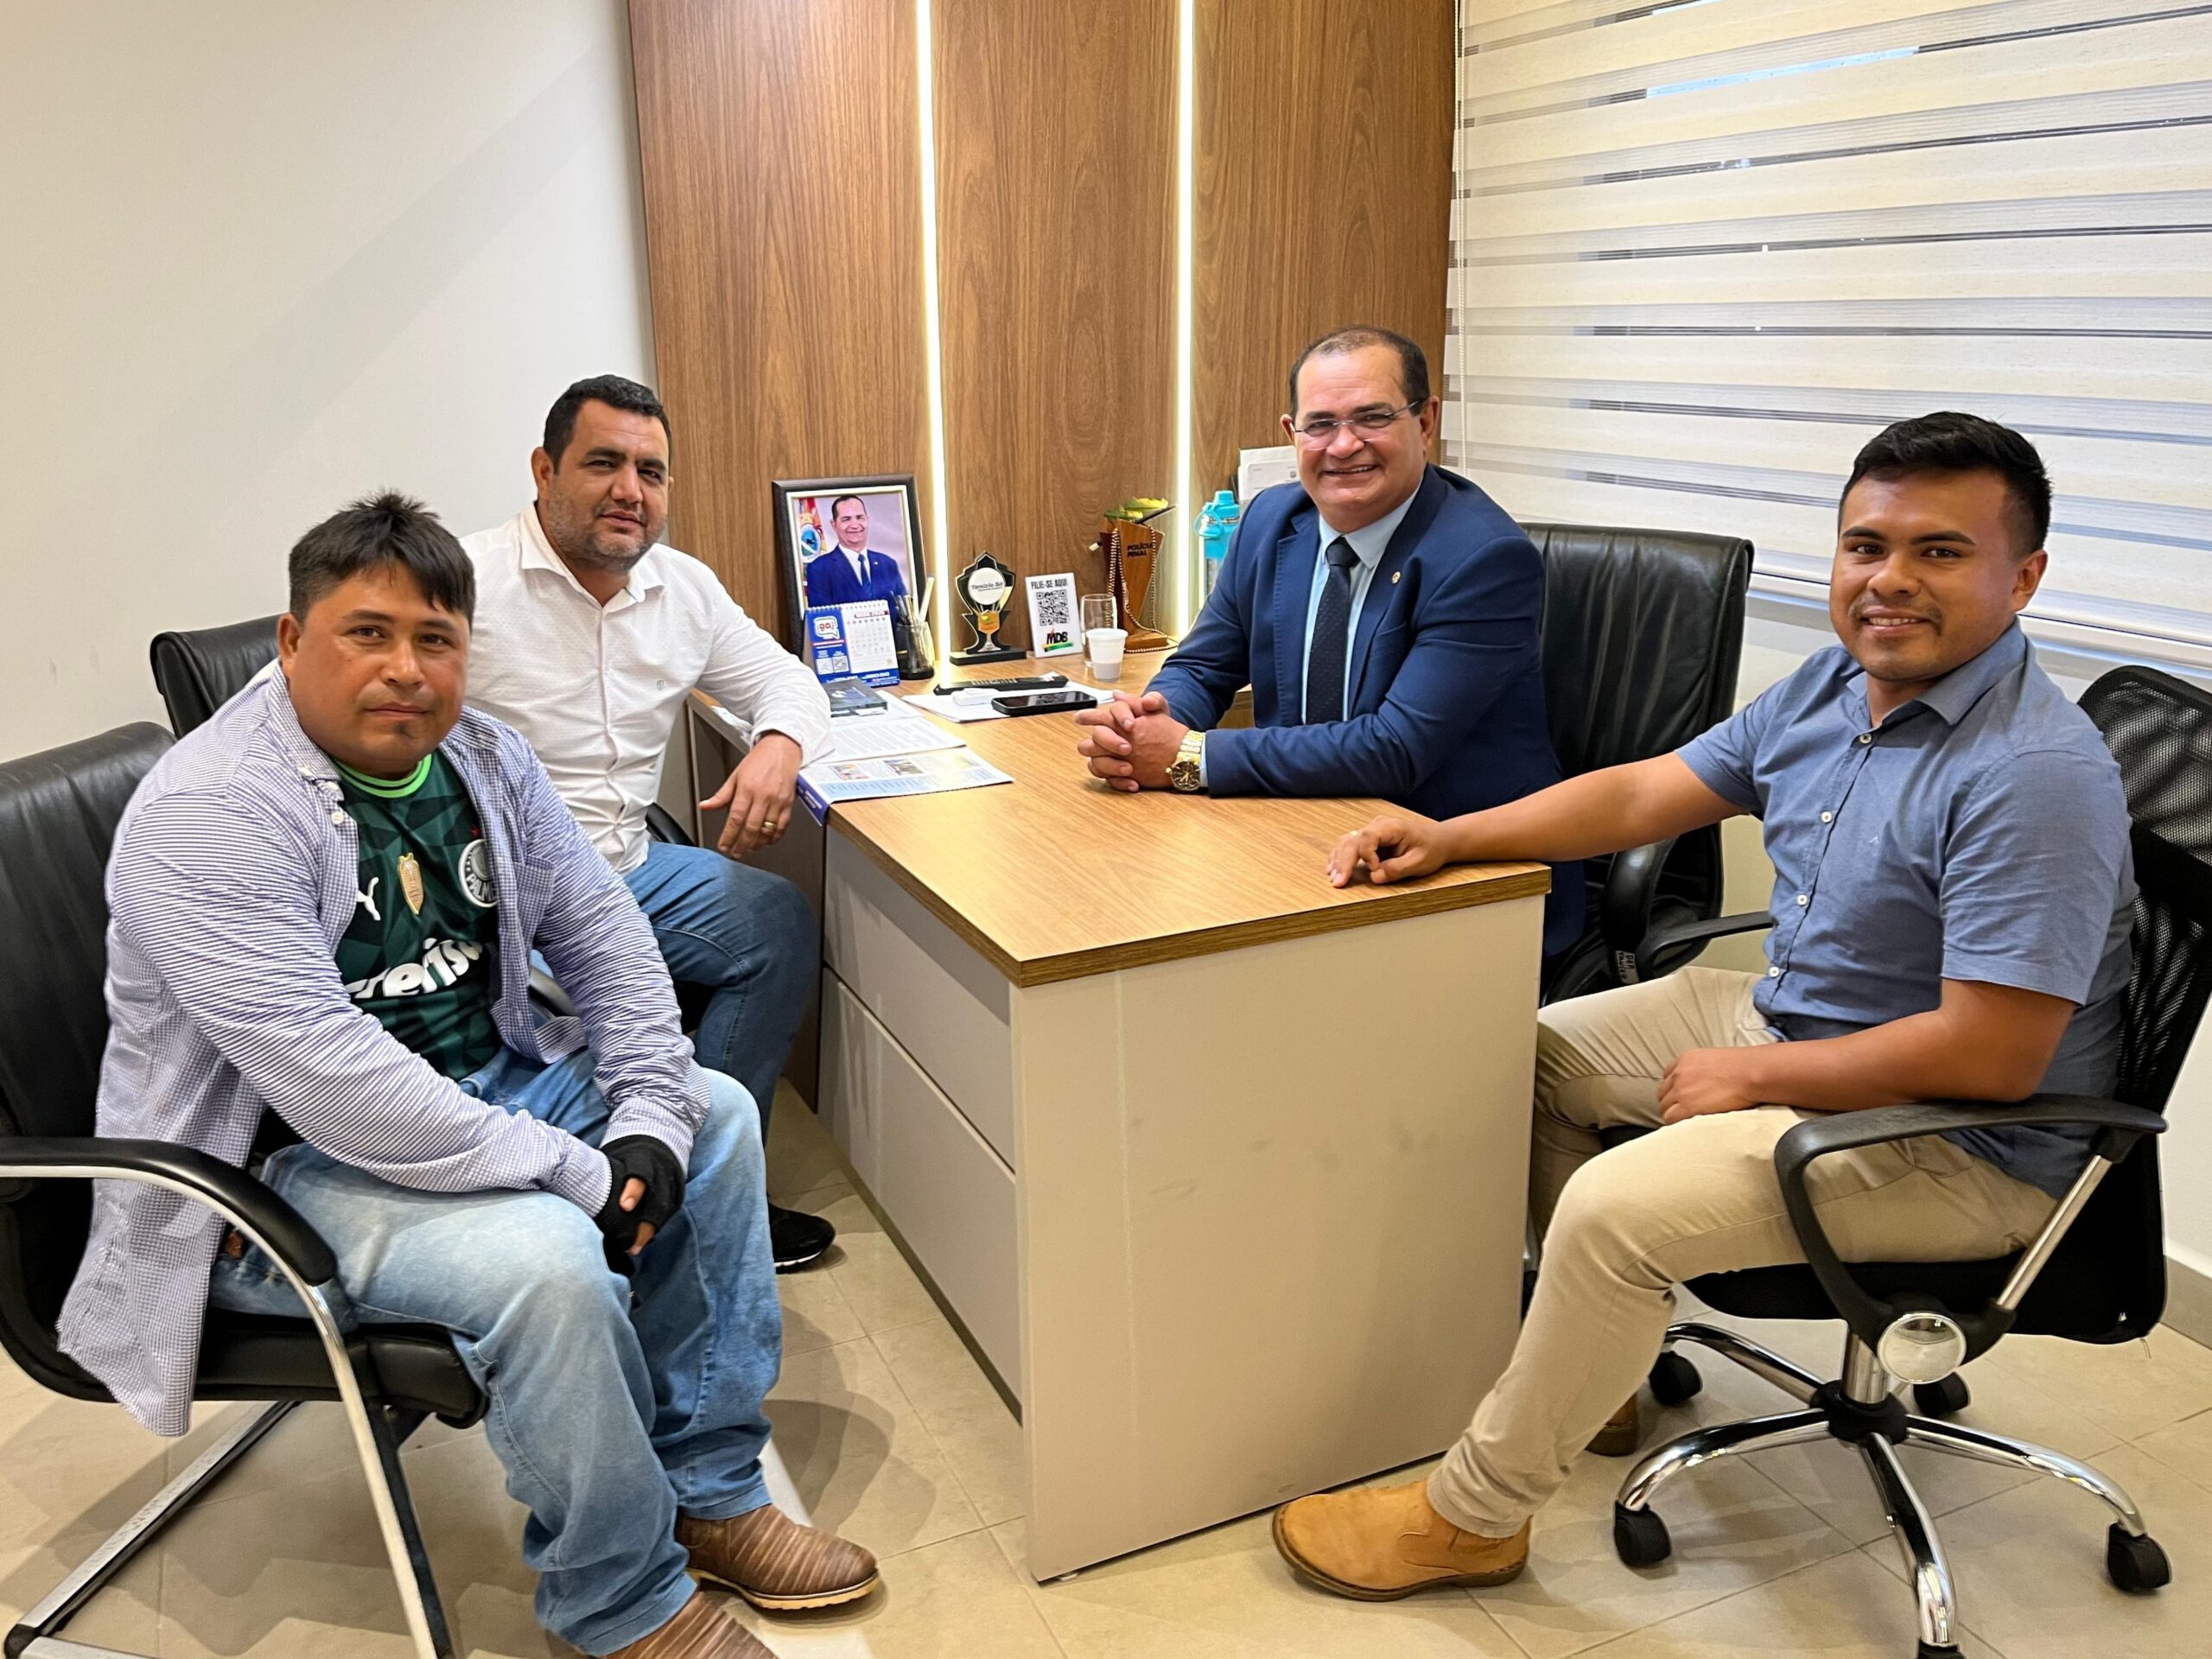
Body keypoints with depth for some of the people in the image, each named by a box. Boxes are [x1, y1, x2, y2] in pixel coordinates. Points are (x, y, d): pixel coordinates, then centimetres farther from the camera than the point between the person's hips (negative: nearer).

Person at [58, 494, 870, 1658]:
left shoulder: (479, 758, 1)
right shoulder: (210, 816, -24)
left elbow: (601, 931, 5)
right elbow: (331, 1081, -32)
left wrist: (650, 1122, -10)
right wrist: (580, 1173, -29)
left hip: (481, 1077, 9)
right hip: (279, 1163, -8)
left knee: (716, 1116, 3)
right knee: (547, 1256, -31)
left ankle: (710, 1495, 9)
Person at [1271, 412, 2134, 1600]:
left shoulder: (2037, 776, -27)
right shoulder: (1833, 684, 1)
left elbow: (1989, 1055, -29)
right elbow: (1643, 793, 6)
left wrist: (1754, 1076, -19)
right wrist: (1450, 837, -4)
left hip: (1962, 1143, -9)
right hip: (1785, 1019, 10)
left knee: (1617, 1208, -25)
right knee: (1530, 1052, 12)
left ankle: (1473, 1515, -3)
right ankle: (1596, 1365, 24)